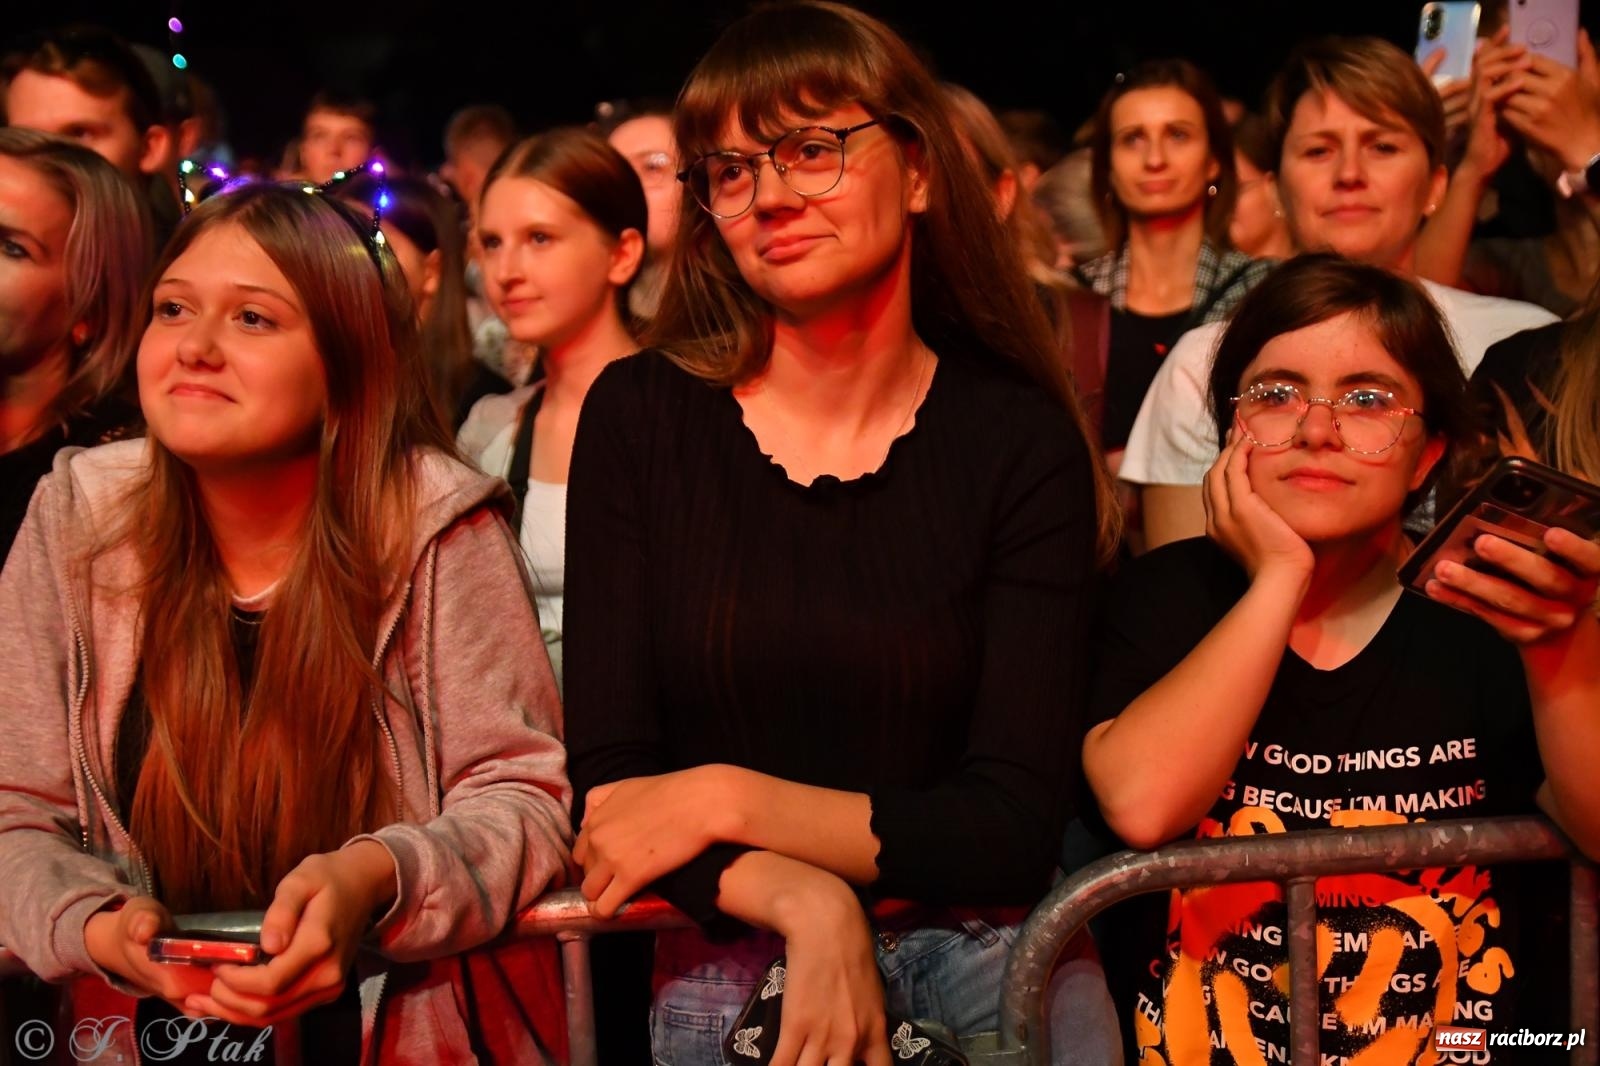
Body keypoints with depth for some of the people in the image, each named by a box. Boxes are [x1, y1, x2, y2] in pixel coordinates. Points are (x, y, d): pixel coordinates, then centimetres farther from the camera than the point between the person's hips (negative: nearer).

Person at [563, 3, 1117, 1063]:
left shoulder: (1021, 444, -2)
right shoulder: (640, 418, 1)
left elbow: (1015, 831, -6)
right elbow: (607, 782, -3)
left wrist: (727, 802, -13)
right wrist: (806, 902, -19)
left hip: (981, 948, 0)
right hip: (728, 960, 0)